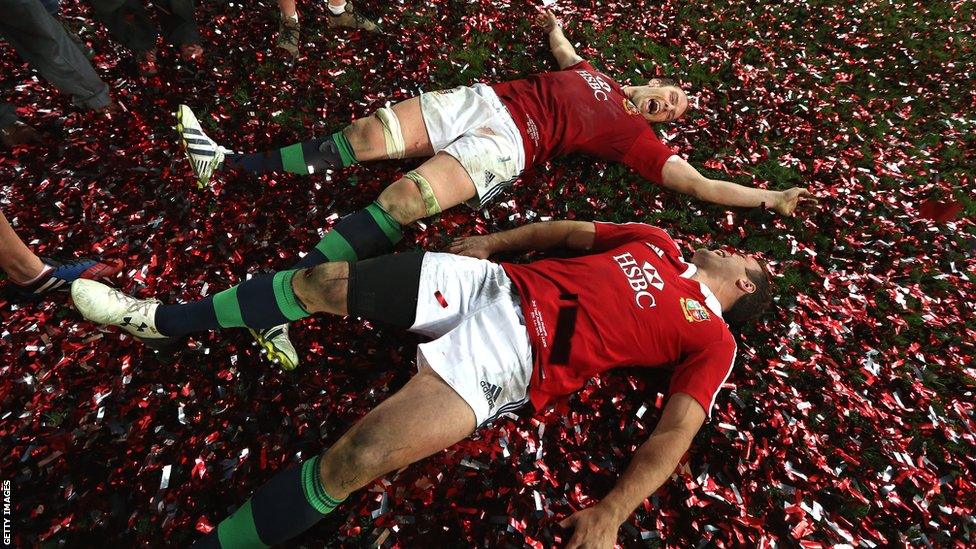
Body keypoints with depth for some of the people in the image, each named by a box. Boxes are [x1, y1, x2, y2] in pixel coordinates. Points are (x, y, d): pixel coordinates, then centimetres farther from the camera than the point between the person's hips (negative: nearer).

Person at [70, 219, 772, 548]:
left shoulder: (710, 339, 8)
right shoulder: (659, 242, 23)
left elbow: (679, 428, -4)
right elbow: (570, 230, 24)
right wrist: (492, 240, 14)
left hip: (515, 357, -5)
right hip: (493, 285, 6)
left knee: (357, 458, -24)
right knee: (324, 280, 0)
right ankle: (162, 320, 22)